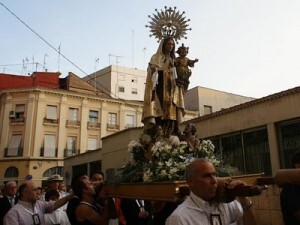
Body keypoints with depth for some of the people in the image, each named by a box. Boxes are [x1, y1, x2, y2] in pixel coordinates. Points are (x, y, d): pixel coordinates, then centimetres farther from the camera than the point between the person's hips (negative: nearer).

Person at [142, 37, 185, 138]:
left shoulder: (172, 60, 23)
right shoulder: (156, 57, 8)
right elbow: (151, 70, -6)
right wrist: (152, 69, -27)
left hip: (170, 89, 5)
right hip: (159, 86, -5)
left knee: (170, 111, -6)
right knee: (158, 106, -18)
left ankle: (169, 133, -8)